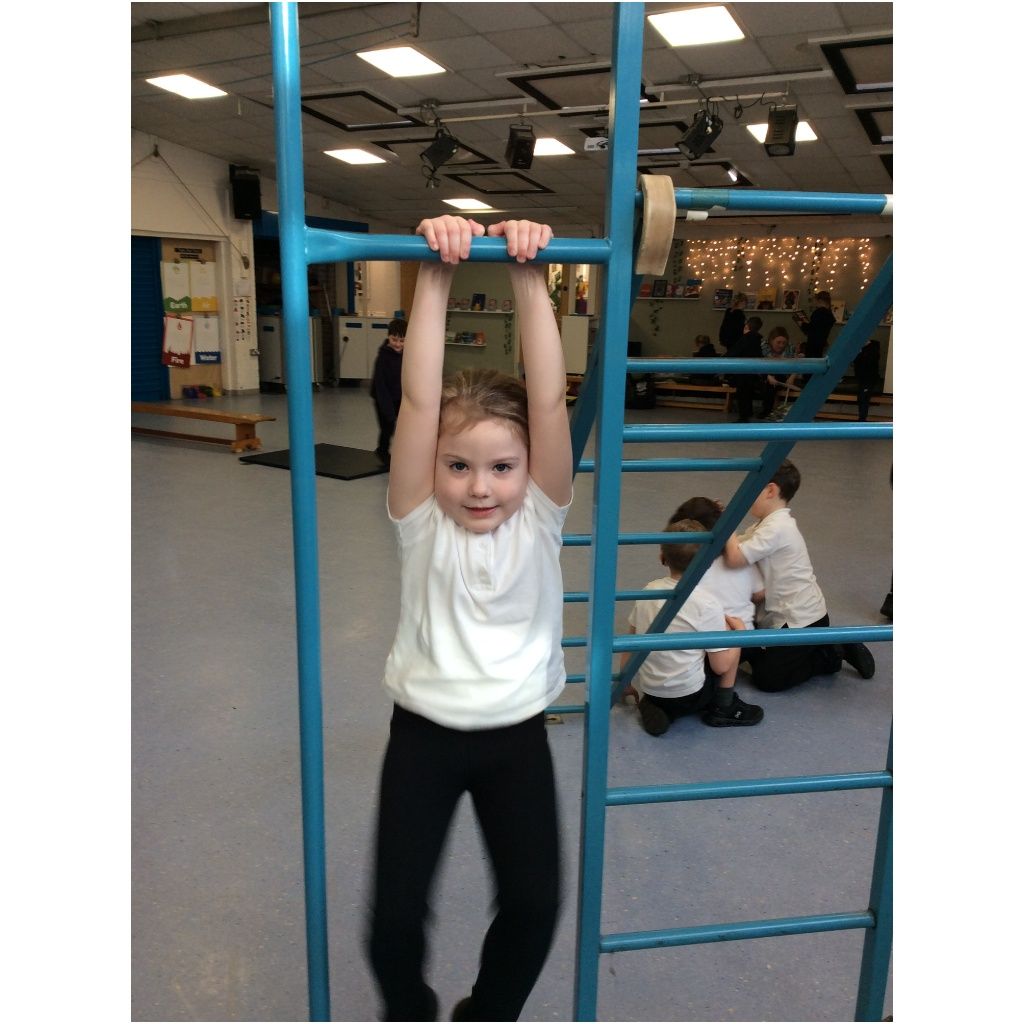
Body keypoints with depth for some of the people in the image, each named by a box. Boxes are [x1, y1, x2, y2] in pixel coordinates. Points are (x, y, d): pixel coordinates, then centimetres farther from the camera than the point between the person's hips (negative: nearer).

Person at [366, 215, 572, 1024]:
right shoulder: (421, 522, -10)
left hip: (517, 735, 1)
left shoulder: (540, 519, -8)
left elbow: (549, 402, -20)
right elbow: (418, 402, -23)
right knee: (394, 918, -4)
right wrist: (436, 276, -28)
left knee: (535, 906, -4)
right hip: (424, 732, -1)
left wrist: (531, 278, -26)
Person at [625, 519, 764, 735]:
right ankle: (723, 708, 16)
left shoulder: (649, 589, -2)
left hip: (646, 689, 5)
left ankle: (657, 707, 11)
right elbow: (721, 666, -12)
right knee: (729, 630, 11)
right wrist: (739, 631, 4)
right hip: (686, 695, -5)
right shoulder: (707, 604, -17)